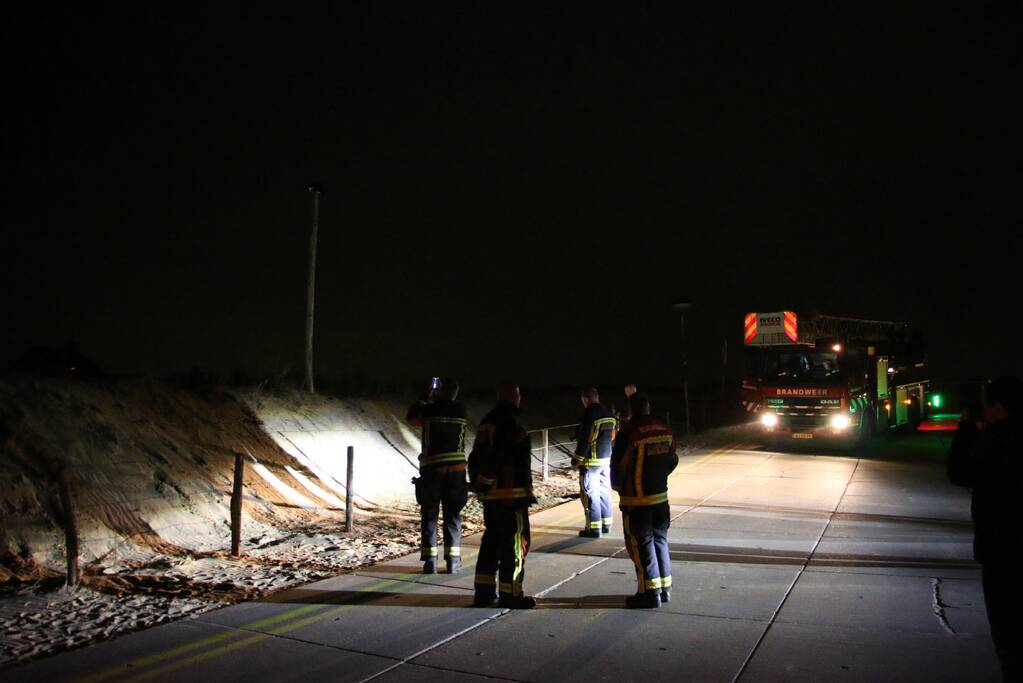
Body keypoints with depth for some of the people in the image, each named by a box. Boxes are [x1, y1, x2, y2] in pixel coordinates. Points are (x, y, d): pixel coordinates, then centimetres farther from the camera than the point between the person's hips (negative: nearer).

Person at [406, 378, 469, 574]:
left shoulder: (428, 410, -5)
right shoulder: (461, 411, 2)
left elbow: (411, 418, 14)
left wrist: (425, 398, 21)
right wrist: (434, 401, 26)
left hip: (432, 469, -2)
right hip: (457, 469, 2)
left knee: (429, 516, 7)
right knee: (452, 516, 9)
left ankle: (430, 561, 5)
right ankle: (453, 561, 9)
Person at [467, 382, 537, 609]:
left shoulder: (487, 422, 14)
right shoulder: (510, 422, -15)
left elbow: (476, 459, 19)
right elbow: (518, 461, -20)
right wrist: (525, 493, -16)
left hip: (489, 494, 9)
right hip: (510, 494, -9)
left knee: (491, 540, 16)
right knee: (515, 542, -1)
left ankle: (484, 591, 20)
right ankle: (510, 594, 4)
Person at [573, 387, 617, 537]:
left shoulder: (589, 413, -17)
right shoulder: (609, 413, 8)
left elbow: (585, 439, -18)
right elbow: (613, 437, 14)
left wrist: (577, 459, -11)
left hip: (591, 461, -8)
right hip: (607, 459, 8)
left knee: (590, 493, -2)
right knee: (605, 491, 14)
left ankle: (593, 528, 0)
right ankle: (606, 524, 22)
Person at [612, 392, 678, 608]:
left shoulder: (629, 433, -17)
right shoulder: (666, 431, 2)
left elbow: (618, 465, -13)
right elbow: (672, 460, 11)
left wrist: (618, 486, 5)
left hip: (636, 500, -6)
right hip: (661, 496, 6)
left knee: (641, 544, 3)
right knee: (660, 540, 17)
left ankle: (650, 592, 6)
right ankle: (665, 588, 23)